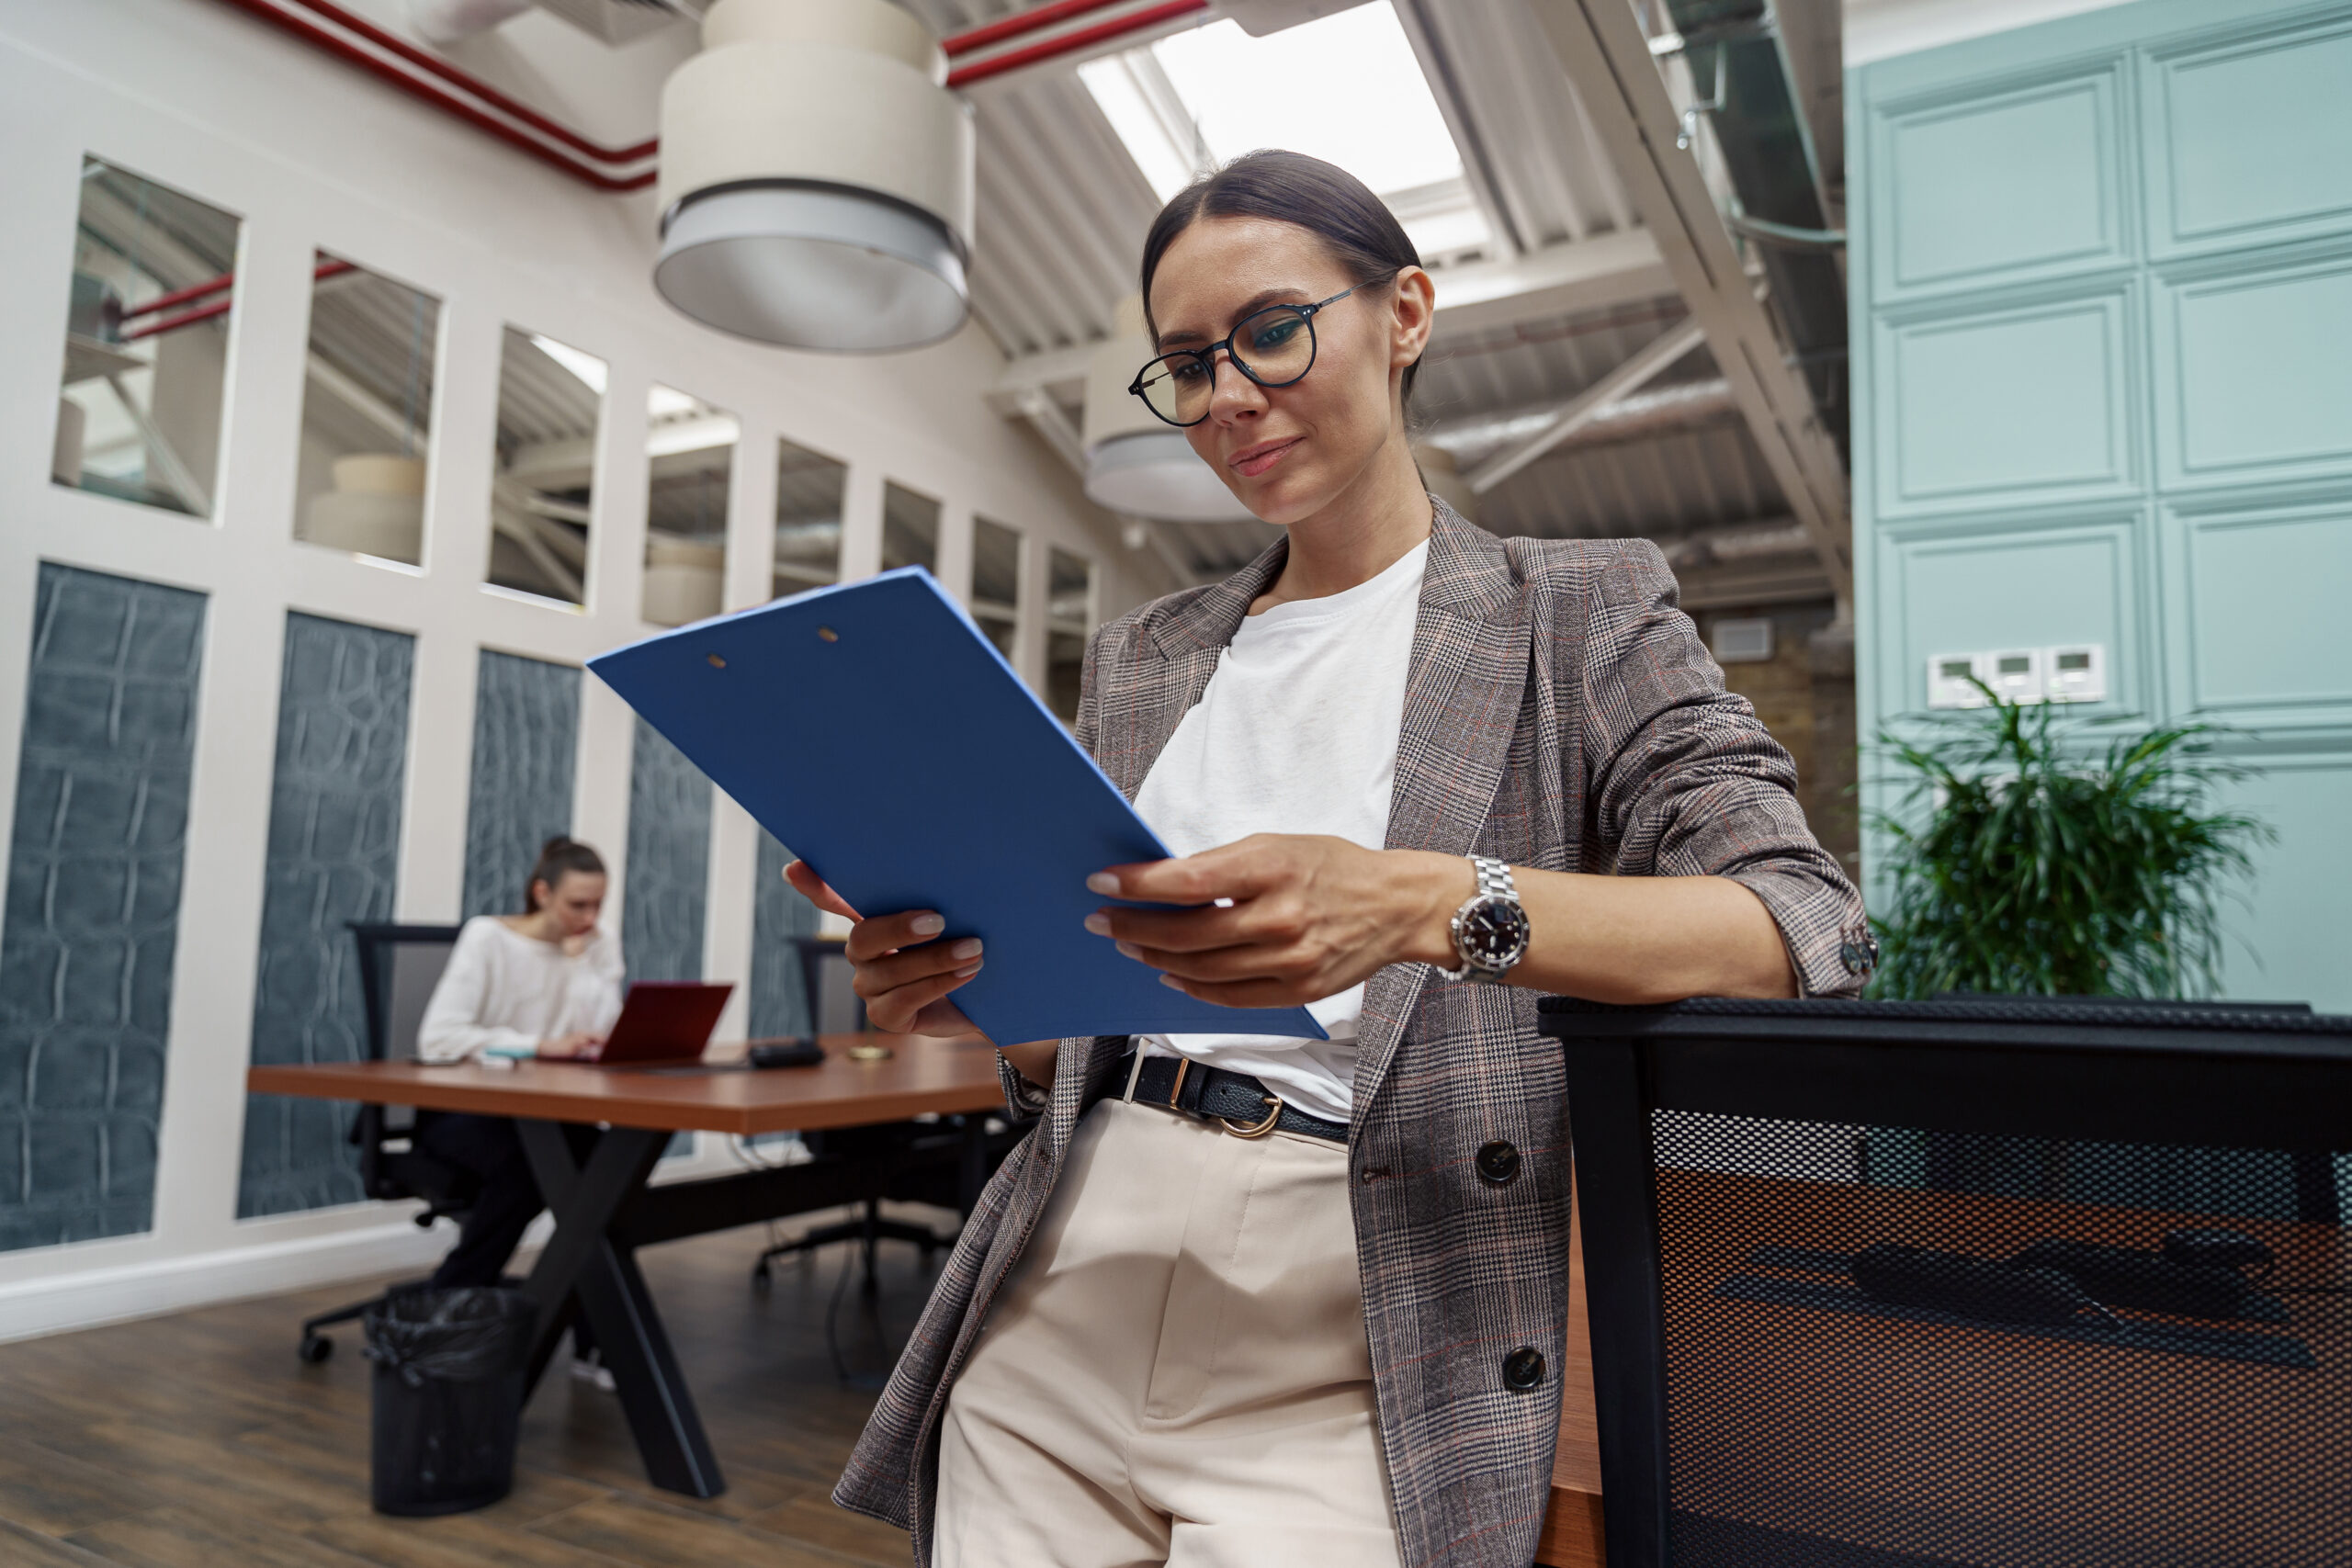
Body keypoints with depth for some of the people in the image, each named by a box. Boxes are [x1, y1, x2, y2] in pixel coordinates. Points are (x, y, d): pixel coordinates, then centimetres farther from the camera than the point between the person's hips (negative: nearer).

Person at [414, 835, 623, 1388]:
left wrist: (579, 957, -14)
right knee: (525, 1167, -35)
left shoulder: (601, 946, 2)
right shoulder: (488, 937, -11)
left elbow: (606, 1042, -10)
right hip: (460, 1110, -4)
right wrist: (541, 1046, -29)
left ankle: (593, 1340, -13)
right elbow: (437, 1038, -23)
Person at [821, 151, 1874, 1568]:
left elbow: (1809, 927, -13)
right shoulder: (1138, 662, 14)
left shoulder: (1581, 607, 3)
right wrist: (976, 993, -7)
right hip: (1062, 1303, 4)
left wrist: (1426, 904, -28)